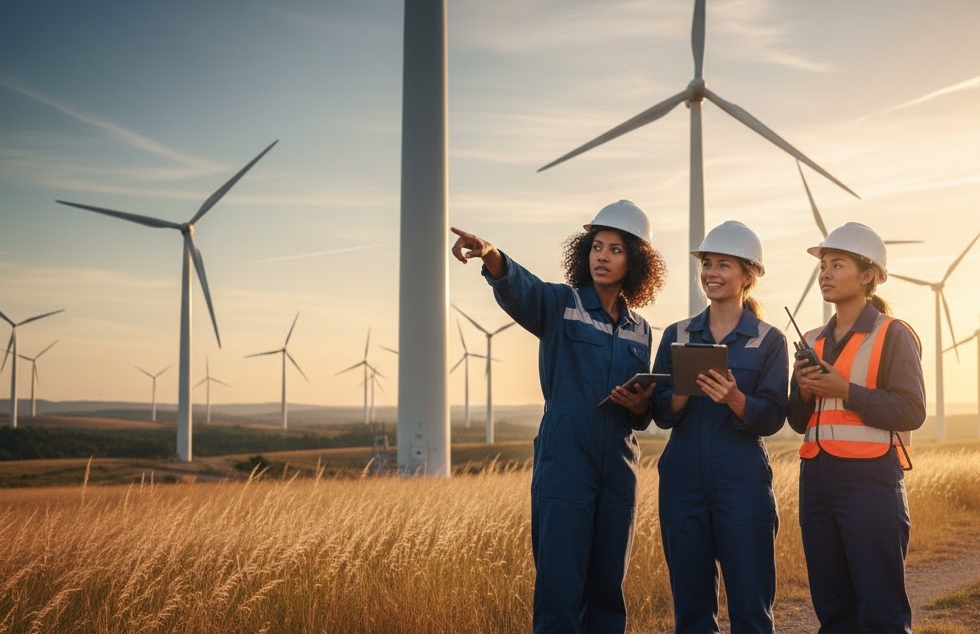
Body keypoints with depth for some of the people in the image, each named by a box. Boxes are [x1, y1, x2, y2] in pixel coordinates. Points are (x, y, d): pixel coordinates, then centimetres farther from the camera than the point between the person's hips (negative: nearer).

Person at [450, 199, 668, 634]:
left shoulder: (640, 330, 13)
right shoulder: (560, 304, 0)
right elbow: (519, 288, -24)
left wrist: (639, 406, -5)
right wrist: (492, 257, -45)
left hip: (618, 471, 5)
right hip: (564, 466, -4)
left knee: (607, 590, 10)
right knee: (559, 590, -7)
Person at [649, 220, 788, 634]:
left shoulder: (769, 340, 1)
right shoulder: (677, 335, 9)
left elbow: (773, 418, -6)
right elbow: (659, 413, 4)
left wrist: (735, 399, -24)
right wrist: (682, 393, -16)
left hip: (744, 484, -3)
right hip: (682, 481, 3)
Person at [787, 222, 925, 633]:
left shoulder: (893, 335, -2)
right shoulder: (813, 341, 15)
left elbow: (912, 412, -10)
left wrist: (845, 391, -15)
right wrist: (804, 392, -3)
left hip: (870, 480, -6)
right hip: (815, 480, 6)